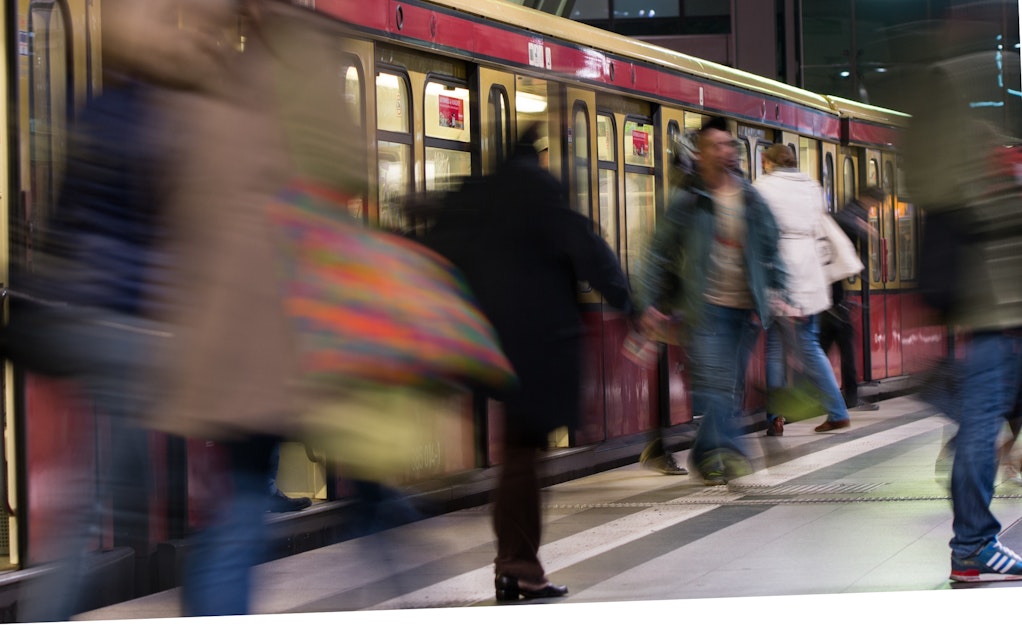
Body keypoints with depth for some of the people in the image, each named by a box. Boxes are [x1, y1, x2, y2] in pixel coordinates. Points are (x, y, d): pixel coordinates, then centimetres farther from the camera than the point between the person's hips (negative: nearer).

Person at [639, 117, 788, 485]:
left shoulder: (753, 201, 12)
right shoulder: (688, 203, 1)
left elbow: (770, 250, 21)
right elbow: (660, 255, 3)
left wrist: (775, 290, 8)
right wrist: (652, 303, -3)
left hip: (745, 306, 4)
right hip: (705, 304, -4)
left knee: (733, 386, 7)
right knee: (712, 380, -17)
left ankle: (707, 456, 17)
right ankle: (724, 452, -22)